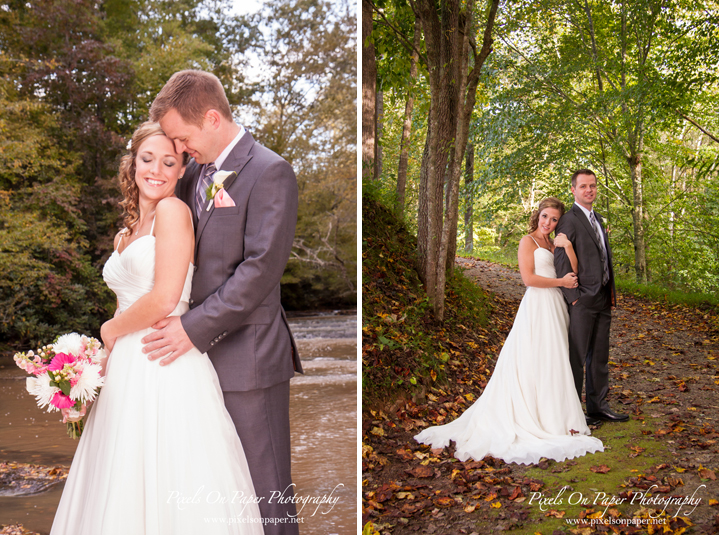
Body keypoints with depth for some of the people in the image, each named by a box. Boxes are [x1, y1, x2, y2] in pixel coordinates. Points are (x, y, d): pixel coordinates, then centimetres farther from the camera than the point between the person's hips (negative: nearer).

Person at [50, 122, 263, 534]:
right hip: (128, 369, 8)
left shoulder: (173, 210, -6)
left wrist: (111, 330, 0)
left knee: (168, 488, -3)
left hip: (166, 367, -8)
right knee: (124, 492, 12)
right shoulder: (125, 235, 19)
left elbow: (165, 299, -15)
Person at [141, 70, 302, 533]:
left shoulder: (269, 172, -11)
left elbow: (262, 268, -18)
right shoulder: (195, 173, 13)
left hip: (247, 357, -7)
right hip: (203, 352, 8)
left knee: (264, 492, 3)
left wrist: (194, 328, -18)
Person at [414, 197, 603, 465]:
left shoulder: (553, 244, 20)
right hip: (537, 305, -7)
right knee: (534, 361, -7)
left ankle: (554, 416, 13)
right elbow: (529, 278, -12)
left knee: (553, 362, 7)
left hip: (555, 307, 7)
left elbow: (573, 272, 12)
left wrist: (568, 247, -2)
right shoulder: (528, 242, -1)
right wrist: (560, 282, -8)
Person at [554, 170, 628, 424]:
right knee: (576, 357, -1)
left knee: (600, 357, 15)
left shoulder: (597, 219, 17)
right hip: (583, 300, -8)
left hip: (603, 300, 8)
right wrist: (574, 297, -18)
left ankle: (598, 406, 25)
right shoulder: (569, 221, -11)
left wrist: (611, 292, 15)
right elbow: (561, 262, -16)